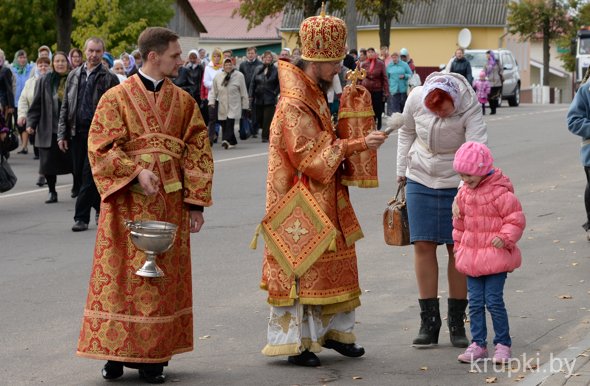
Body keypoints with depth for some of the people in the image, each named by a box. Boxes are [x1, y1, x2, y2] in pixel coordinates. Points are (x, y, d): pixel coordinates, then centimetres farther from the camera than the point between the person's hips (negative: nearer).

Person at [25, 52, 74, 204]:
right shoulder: (44, 81, 3)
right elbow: (36, 104, 5)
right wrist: (31, 123, -3)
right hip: (49, 130, 1)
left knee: (74, 161, 3)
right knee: (48, 163, 2)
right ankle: (52, 192, 15)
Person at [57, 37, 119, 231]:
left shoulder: (109, 78, -1)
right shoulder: (74, 76, 12)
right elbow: (65, 106, 13)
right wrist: (62, 134, 7)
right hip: (77, 131, 5)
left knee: (88, 176, -8)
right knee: (80, 175, 8)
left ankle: (82, 217, -4)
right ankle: (100, 207, 24)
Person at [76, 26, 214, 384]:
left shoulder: (183, 101, 8)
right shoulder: (116, 98, -2)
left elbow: (197, 152, 6)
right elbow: (101, 148, -7)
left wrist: (196, 201, -1)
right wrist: (136, 172, -21)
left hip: (170, 204, 3)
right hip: (128, 203, -3)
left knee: (165, 277, 4)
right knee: (123, 275, -1)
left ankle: (154, 355, 10)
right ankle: (116, 353, 8)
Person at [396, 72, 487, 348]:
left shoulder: (470, 107, -23)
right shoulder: (416, 98, -14)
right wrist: (402, 170, 13)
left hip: (458, 183, -2)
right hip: (420, 180, 2)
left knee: (458, 248, 0)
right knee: (423, 245, -2)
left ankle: (456, 322, 11)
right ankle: (429, 321, 5)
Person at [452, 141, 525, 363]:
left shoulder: (500, 192, -13)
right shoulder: (464, 193, 8)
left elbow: (516, 218, -11)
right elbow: (459, 222, 21)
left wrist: (505, 237, -23)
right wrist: (458, 245, 21)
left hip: (496, 256, -6)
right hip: (472, 256, 6)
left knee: (494, 300, -5)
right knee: (475, 301, 5)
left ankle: (503, 344, 6)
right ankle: (478, 344, 12)